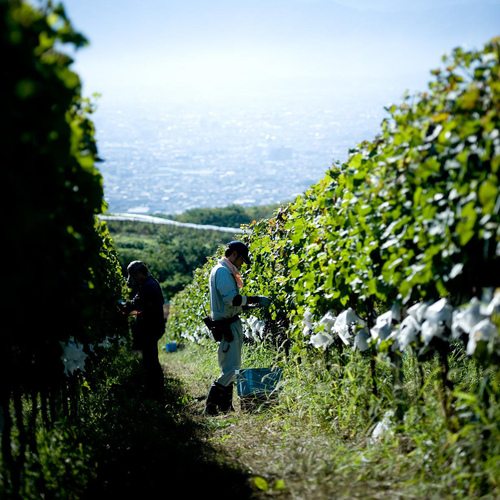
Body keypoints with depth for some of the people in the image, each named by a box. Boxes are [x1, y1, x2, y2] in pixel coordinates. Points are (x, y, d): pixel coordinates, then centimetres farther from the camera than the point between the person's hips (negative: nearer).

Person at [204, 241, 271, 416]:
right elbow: (230, 298, -24)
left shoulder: (225, 270, 20)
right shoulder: (222, 271, -13)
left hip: (231, 324, 11)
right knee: (231, 369, -12)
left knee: (229, 368, 14)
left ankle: (225, 407, 18)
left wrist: (250, 304, 19)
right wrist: (256, 300, -20)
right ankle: (211, 406, -11)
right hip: (227, 325, -11)